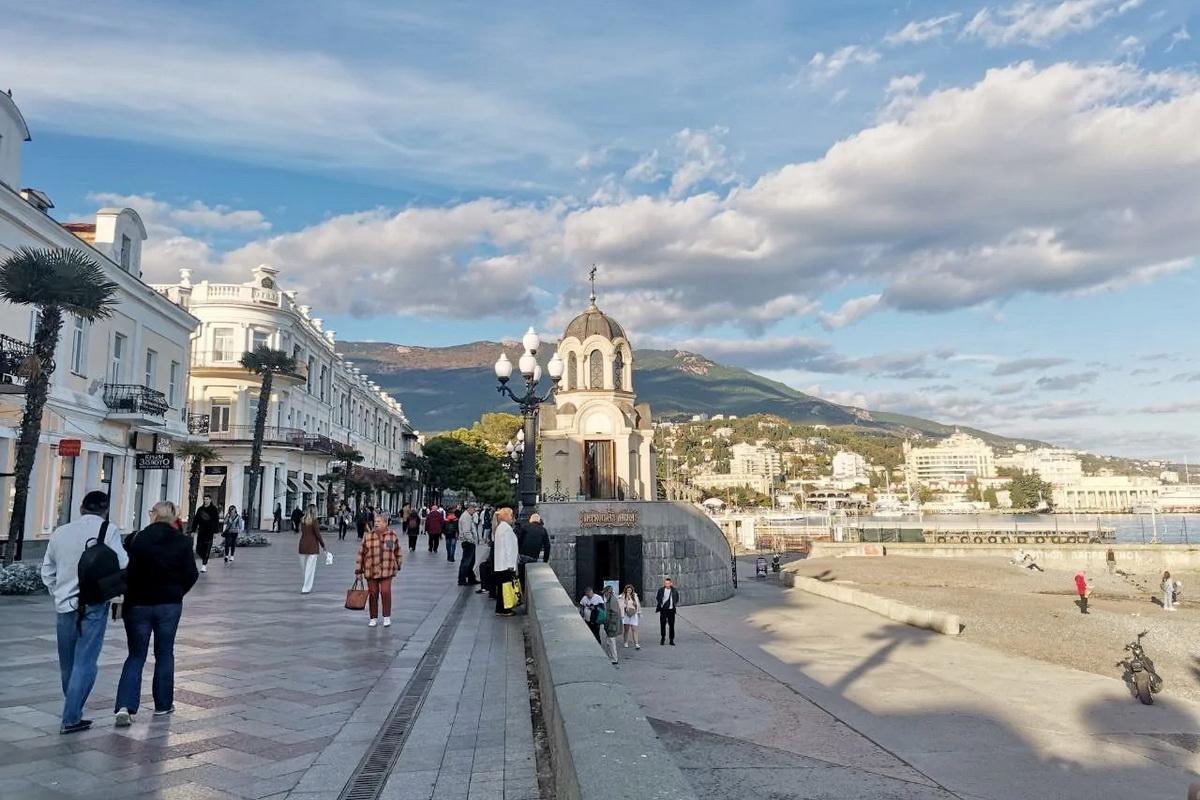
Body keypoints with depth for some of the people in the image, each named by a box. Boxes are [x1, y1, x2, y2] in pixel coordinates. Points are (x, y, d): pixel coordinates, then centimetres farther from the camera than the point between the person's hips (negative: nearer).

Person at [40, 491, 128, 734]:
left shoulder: (60, 532, 10)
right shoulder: (108, 531, -7)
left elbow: (47, 572, 16)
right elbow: (122, 566, -13)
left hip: (65, 605, 5)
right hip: (94, 604, -5)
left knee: (67, 663, 15)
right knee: (85, 663, -1)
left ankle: (73, 712, 27)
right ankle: (70, 718, -3)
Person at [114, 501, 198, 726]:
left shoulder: (136, 540, -9)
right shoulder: (181, 541, -5)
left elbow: (124, 572, -8)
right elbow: (191, 574, -3)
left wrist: (126, 598, 7)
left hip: (138, 605, 0)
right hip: (170, 605, 1)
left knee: (136, 656, 10)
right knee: (164, 654, 14)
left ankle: (125, 706, -3)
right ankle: (163, 704, 20)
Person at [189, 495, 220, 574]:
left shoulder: (214, 509, -1)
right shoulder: (200, 509, 10)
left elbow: (216, 521, -5)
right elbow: (195, 520, 13)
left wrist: (215, 532, -11)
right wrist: (193, 530, 7)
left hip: (209, 532, -4)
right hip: (201, 532, 4)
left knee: (207, 549, -6)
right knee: (198, 549, 3)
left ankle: (204, 565, -1)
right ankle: (204, 560, 27)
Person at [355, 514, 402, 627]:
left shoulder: (392, 535, 1)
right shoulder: (367, 535, 0)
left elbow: (397, 551, 12)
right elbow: (361, 553, 1)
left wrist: (398, 566, 15)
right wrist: (358, 570, 0)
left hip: (386, 570, -1)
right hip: (371, 570, 1)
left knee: (385, 592, -9)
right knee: (372, 594, 5)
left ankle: (387, 617, 7)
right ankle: (374, 618, 19)